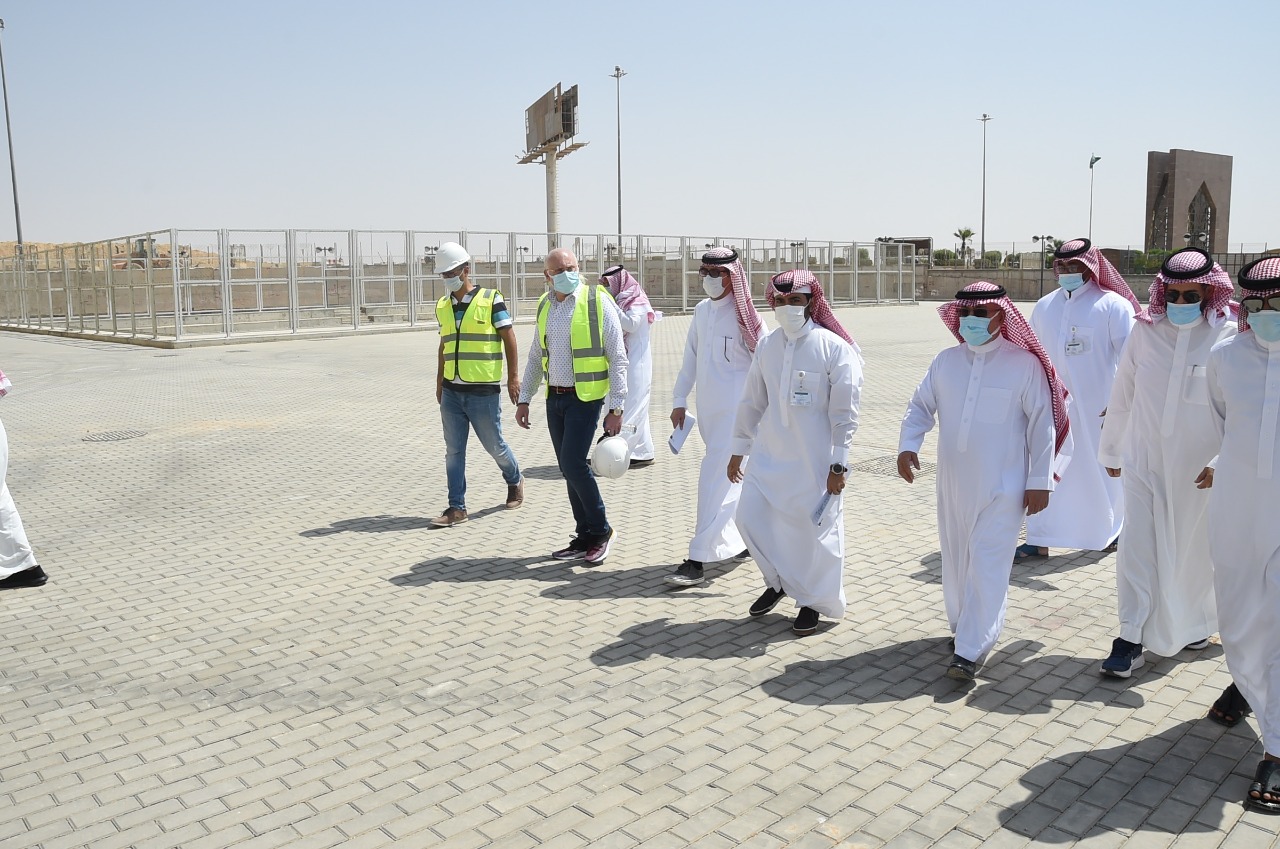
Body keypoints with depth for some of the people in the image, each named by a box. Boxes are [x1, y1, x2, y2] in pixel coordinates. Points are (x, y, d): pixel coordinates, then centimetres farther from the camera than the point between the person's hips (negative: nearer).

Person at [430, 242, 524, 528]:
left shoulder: (491, 300, -6)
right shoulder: (442, 306, 10)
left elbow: (509, 339, -4)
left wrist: (513, 377, -7)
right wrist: (439, 383, 17)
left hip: (483, 392, -5)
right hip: (452, 393, 5)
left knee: (494, 445, 6)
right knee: (454, 451, 4)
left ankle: (515, 481, 34)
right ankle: (457, 507, 10)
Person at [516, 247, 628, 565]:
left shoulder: (598, 302, -8)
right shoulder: (545, 305, 10)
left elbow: (617, 358, -9)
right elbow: (535, 357, 20)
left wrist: (616, 408, -12)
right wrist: (524, 399, 15)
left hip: (585, 398, -6)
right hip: (554, 398, 6)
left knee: (573, 463, -13)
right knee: (570, 469, 9)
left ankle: (600, 531, 6)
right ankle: (585, 538, 20)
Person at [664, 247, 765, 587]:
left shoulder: (745, 317, -11)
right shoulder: (701, 311, 10)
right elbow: (690, 358, 15)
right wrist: (679, 400, 14)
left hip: (736, 412, -7)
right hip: (707, 410, 7)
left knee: (716, 480, -10)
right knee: (733, 480, 18)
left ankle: (697, 561, -7)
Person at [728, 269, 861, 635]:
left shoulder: (834, 347, -11)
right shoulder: (766, 345, 4)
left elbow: (844, 411, -10)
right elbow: (752, 401, 12)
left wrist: (838, 464, -12)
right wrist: (738, 449, 14)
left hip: (815, 461, -5)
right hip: (769, 454, 5)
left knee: (816, 530, 5)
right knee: (749, 516, 5)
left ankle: (812, 601, 27)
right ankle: (778, 581, 30)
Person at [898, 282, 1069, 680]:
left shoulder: (1024, 364, -7)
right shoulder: (946, 361, 5)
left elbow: (1042, 424, -5)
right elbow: (921, 406, 7)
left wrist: (1040, 480, -6)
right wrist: (908, 445, -10)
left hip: (1002, 487, -5)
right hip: (953, 483, 5)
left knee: (987, 565, -5)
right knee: (955, 559, 16)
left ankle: (969, 651, -1)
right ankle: (961, 626, 36)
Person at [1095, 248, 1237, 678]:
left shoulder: (1228, 336, -8)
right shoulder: (1145, 331, -1)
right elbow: (1122, 394, 7)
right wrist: (1111, 450, 13)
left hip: (1199, 466, -1)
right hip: (1145, 460, 1)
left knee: (1194, 546, 14)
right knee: (1137, 546, -3)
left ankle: (1196, 622, 39)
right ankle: (1131, 641, 4)